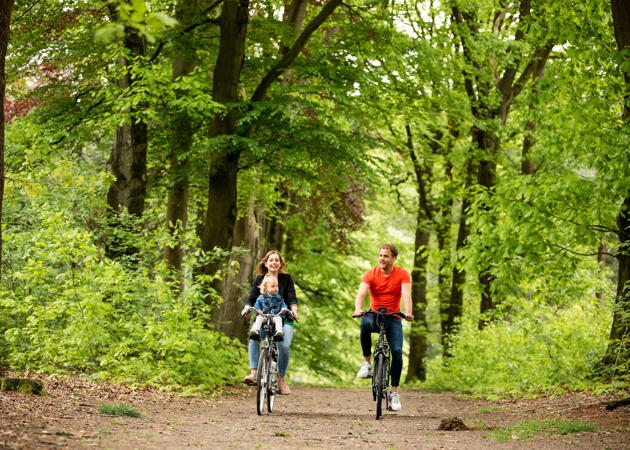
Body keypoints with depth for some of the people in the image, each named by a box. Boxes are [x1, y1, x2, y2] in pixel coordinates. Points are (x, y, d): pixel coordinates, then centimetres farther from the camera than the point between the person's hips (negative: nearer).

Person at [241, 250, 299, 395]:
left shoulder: (286, 278, 3)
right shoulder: (259, 279, 8)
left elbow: (292, 298, -3)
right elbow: (252, 298, 2)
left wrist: (294, 310, -23)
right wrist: (246, 308, -19)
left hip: (284, 319, -1)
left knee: (284, 345, -27)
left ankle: (281, 379, -11)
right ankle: (253, 374, -35)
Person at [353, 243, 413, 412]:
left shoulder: (402, 274, -5)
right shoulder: (371, 274, -5)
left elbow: (406, 294, -19)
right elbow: (361, 293, -19)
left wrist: (408, 312, -39)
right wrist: (358, 309, -40)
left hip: (393, 318, 0)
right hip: (374, 314, 0)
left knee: (397, 351, -18)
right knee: (365, 323, -37)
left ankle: (394, 391, -7)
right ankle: (367, 362, -21)